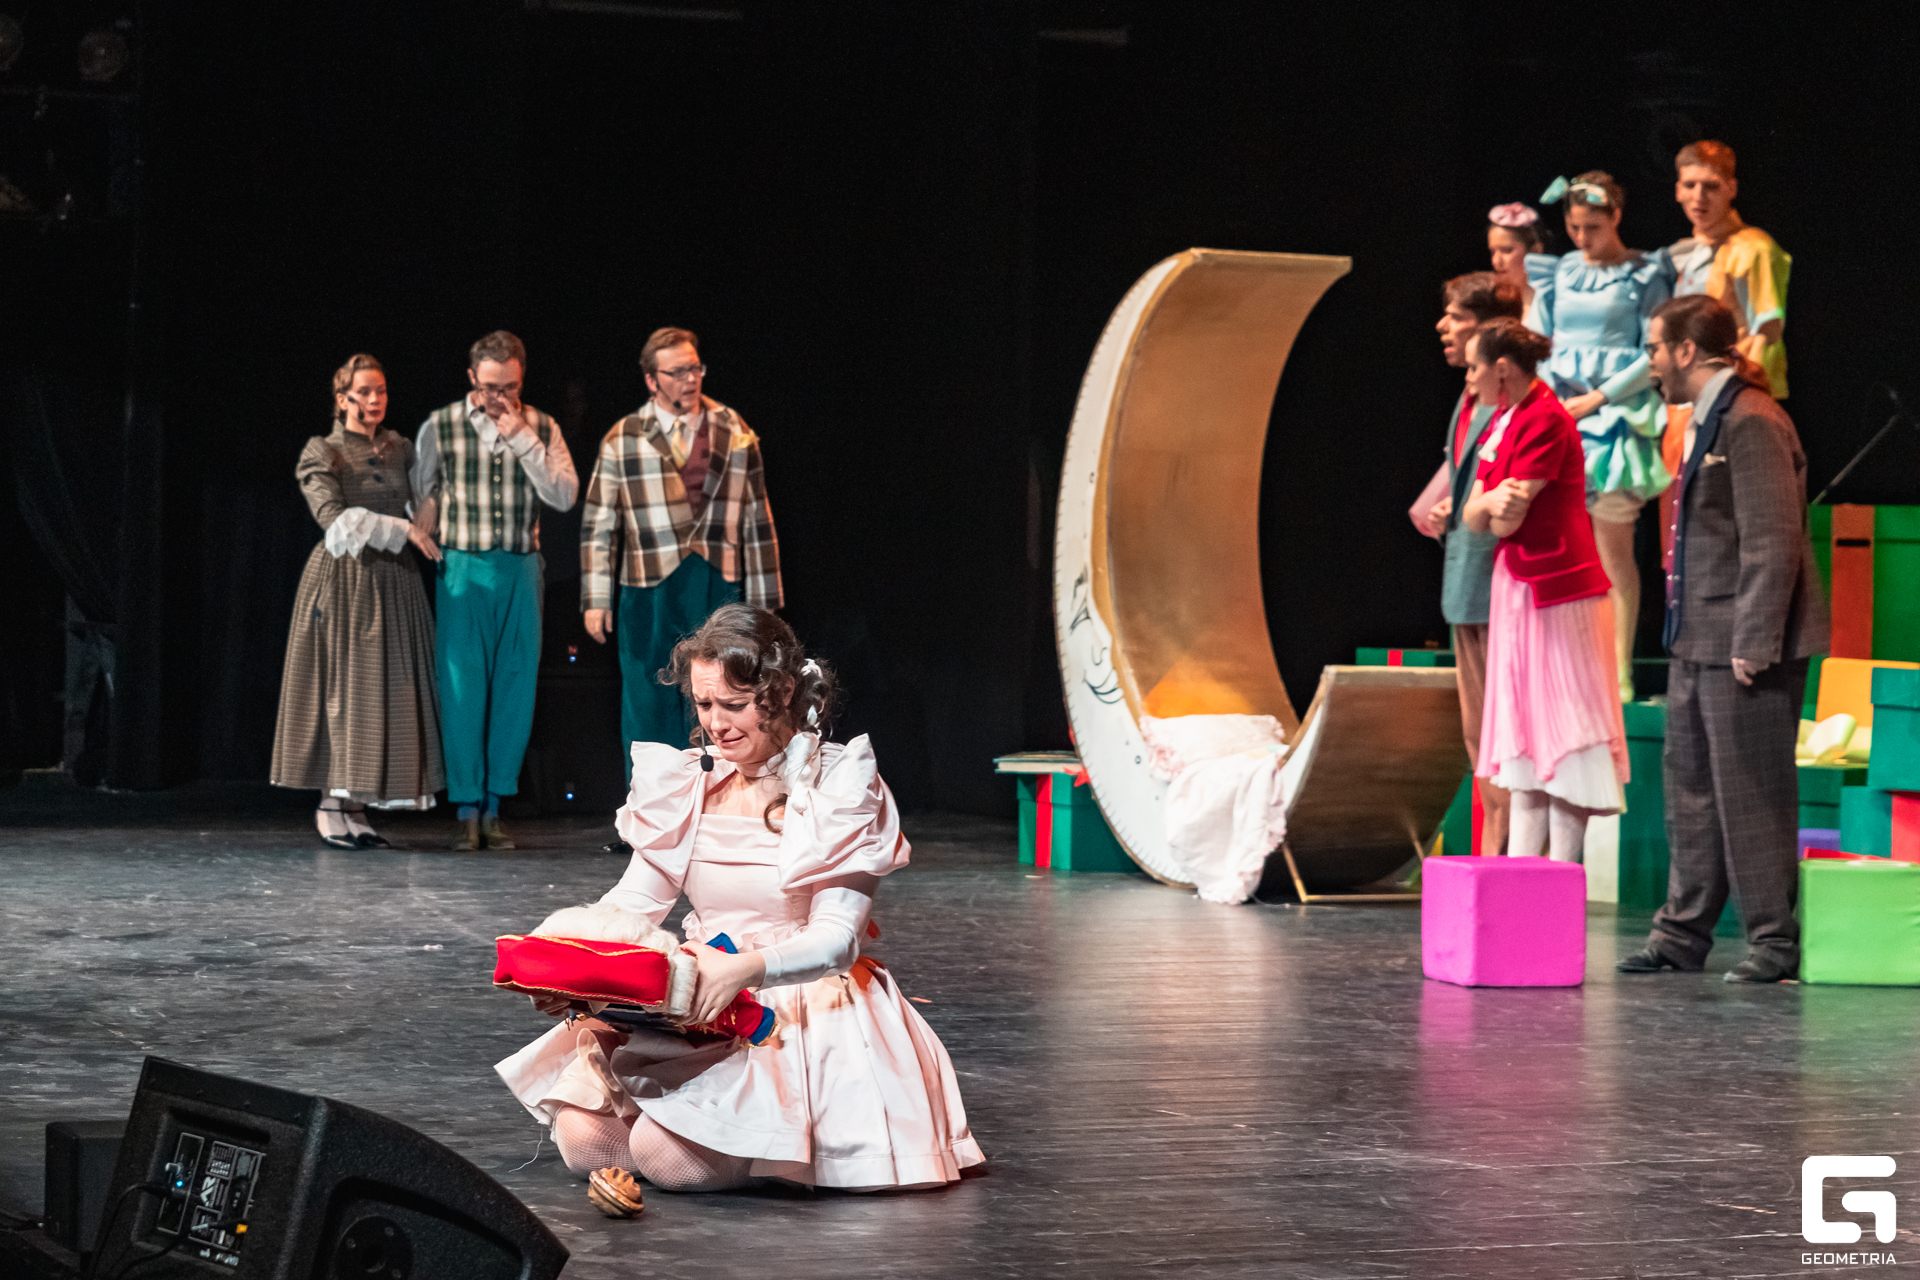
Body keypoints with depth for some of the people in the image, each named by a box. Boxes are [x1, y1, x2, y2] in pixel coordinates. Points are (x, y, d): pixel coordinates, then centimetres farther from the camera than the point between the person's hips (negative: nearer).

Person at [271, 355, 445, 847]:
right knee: (344, 690, -6)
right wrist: (401, 530, -15)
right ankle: (332, 807, -1)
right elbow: (335, 519, -12)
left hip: (394, 583, 5)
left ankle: (355, 808, 4)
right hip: (345, 580, -5)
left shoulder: (400, 450, 14)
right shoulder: (322, 453, 0)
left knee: (387, 692, 1)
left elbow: (425, 505, 22)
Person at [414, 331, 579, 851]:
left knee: (514, 690, 3)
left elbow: (565, 496, -5)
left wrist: (522, 440, -12)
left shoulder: (542, 429, 6)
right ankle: (466, 810, 2)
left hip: (520, 572, 2)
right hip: (463, 571, -2)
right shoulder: (441, 426, 2)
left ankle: (494, 807, 10)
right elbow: (419, 496, 12)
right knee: (462, 689, -5)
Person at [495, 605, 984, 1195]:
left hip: (804, 1008, -6)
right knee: (584, 1139, -14)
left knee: (669, 1157, -25)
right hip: (697, 1004, 6)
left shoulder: (842, 787, -8)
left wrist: (744, 969, -34)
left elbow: (837, 937, -15)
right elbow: (632, 903, 6)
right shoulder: (690, 783, 7)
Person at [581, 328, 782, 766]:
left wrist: (763, 602, 7)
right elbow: (597, 526, 4)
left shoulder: (736, 437, 7)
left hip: (719, 591, 1)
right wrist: (596, 600, -2)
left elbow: (758, 522, 9)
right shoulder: (622, 442, 3)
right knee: (648, 713, 5)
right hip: (648, 594, -1)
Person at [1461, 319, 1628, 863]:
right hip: (1517, 584, 10)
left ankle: (1562, 875, -3)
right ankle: (1520, 865, 14)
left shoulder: (1545, 420, -15)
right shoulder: (1503, 421, 13)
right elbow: (1474, 517, 5)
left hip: (1557, 587, -10)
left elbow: (1509, 522, -19)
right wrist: (1492, 501, -12)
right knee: (1526, 734, 10)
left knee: (1563, 729, -6)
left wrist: (1496, 509, -2)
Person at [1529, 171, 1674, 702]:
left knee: (1613, 547, -4)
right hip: (1558, 415, 4)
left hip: (1616, 414, -4)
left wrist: (1599, 397, -12)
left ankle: (1620, 671, -1)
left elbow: (1656, 354, -6)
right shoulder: (1559, 272, 12)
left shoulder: (1644, 275, -1)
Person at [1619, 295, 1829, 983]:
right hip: (1699, 642, 10)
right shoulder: (1708, 418, 16)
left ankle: (1776, 939, 4)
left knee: (1751, 793, -4)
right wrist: (1689, 630, 18)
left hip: (1743, 645, -10)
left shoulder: (1752, 421, -16)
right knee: (1690, 785, 14)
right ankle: (1684, 931, 22)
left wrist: (1753, 643, -22)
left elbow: (1774, 542, -20)